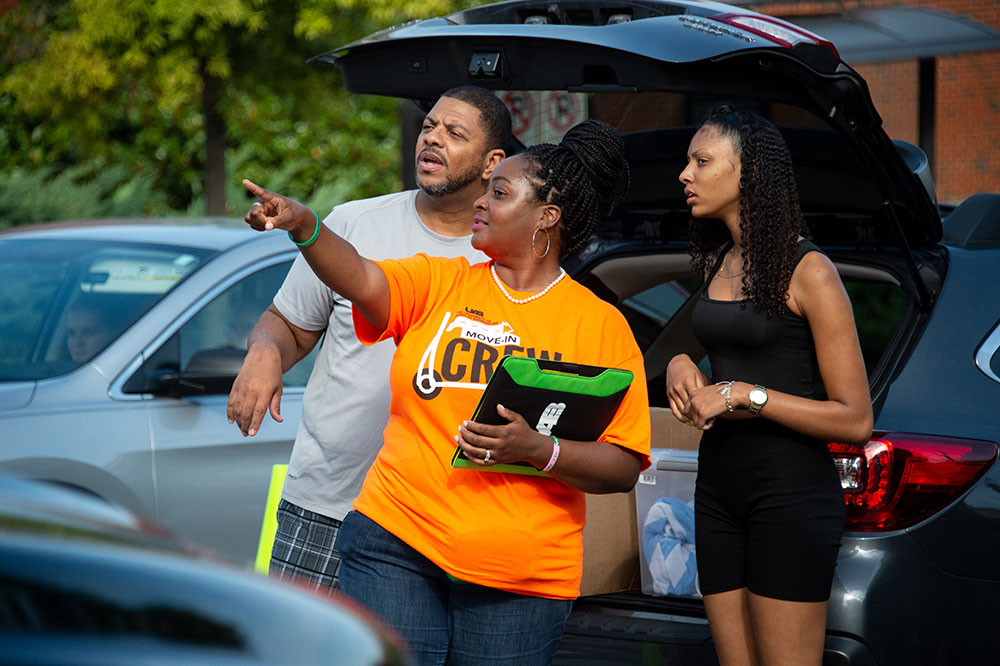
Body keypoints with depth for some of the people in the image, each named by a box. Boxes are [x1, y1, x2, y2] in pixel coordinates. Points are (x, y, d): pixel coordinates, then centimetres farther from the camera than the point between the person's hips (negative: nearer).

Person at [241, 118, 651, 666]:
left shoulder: (602, 326, 2)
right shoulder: (440, 283, 7)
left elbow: (625, 468, -2)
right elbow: (361, 280, -14)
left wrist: (538, 451, -18)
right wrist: (302, 225, -32)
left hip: (522, 577, -1)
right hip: (397, 541, 1)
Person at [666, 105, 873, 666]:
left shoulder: (807, 271, -10)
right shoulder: (719, 263, 13)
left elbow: (856, 420, -13)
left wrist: (744, 395, -17)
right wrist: (681, 366, 5)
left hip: (791, 490, -8)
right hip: (719, 486, 8)